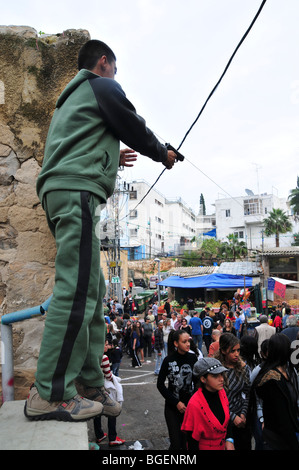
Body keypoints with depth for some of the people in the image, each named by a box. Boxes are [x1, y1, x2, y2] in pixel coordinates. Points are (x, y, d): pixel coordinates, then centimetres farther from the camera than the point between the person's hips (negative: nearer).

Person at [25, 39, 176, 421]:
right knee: (77, 289, -15)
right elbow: (135, 129, 7)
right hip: (78, 189, -10)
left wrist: (113, 158, 36)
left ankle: (90, 384, 12)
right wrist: (164, 155, 24)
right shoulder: (104, 87, 7)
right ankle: (49, 395, -11)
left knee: (91, 288, 7)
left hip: (57, 189, 10)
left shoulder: (71, 95, 33)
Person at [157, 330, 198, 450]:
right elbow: (160, 385, -5)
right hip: (172, 406, -2)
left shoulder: (192, 357, -5)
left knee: (188, 441, 7)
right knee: (176, 444, -2)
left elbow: (197, 380, 7)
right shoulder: (169, 360, -12)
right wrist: (176, 403, -7)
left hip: (189, 404, 2)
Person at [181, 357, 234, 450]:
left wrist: (229, 440, -5)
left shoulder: (221, 392, -10)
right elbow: (192, 441, -20)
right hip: (204, 447, -5)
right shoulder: (195, 405, -29)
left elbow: (226, 419, 5)